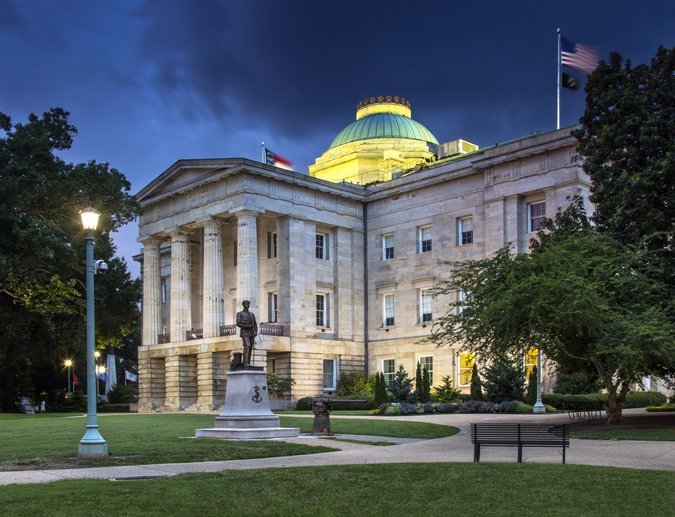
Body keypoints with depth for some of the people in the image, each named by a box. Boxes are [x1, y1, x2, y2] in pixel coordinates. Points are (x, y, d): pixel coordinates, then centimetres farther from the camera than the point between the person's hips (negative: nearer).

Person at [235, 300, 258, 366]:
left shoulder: (252, 314, 16)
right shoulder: (239, 314, 0)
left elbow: (255, 324, 15)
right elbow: (238, 324, -13)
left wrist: (255, 332, -2)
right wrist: (247, 326, -19)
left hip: (251, 333, 6)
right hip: (244, 333, -5)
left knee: (250, 347, 2)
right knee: (247, 346, -21)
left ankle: (247, 362, 9)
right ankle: (245, 362, -18)